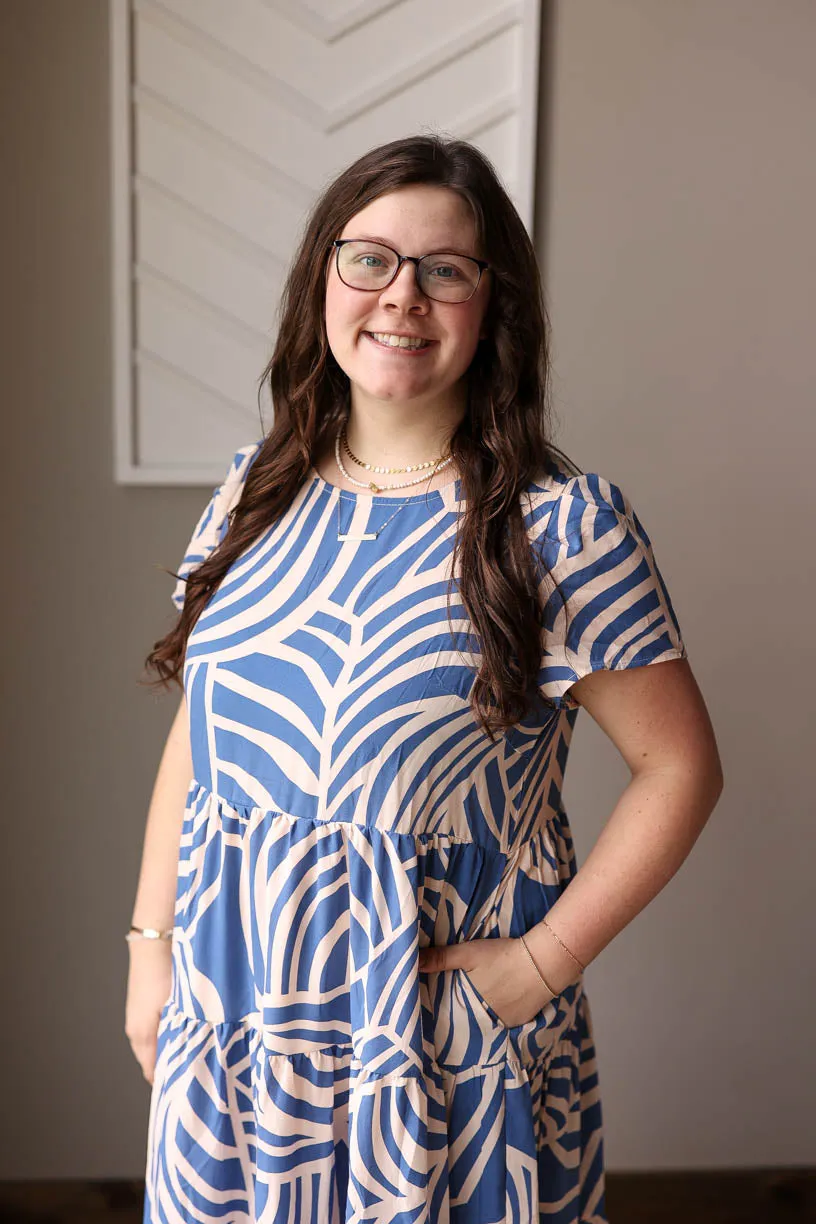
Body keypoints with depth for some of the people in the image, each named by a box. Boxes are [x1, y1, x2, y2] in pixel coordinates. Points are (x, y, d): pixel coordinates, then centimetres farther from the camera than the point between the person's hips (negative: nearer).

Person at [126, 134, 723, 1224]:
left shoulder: (564, 525, -13)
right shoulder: (256, 491, 1)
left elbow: (679, 767, -10)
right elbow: (197, 732, 6)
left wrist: (545, 961, -13)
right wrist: (151, 946, 7)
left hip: (444, 1031, -4)